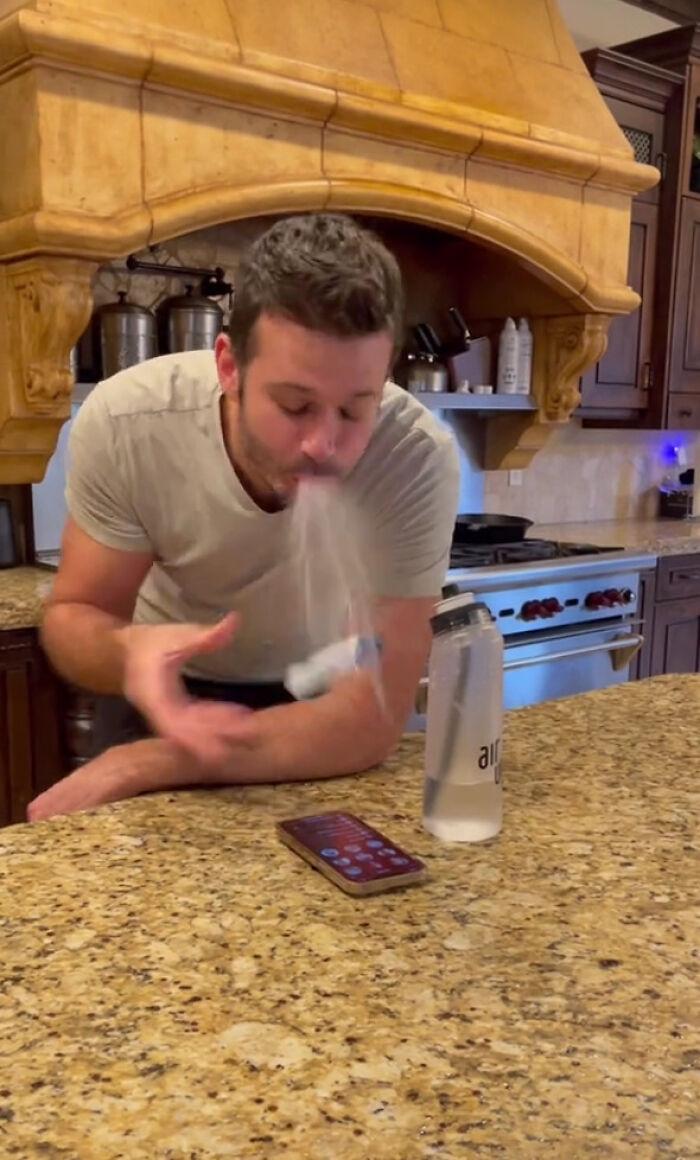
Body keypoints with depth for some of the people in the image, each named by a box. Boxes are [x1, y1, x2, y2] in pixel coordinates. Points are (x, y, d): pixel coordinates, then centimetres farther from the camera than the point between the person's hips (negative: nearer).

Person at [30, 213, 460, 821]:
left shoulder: (419, 457, -31)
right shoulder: (124, 420, -26)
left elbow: (369, 721, -30)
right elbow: (72, 616, -14)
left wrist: (133, 769, -30)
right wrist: (129, 651, -38)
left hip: (315, 696, 0)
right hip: (165, 687, 0)